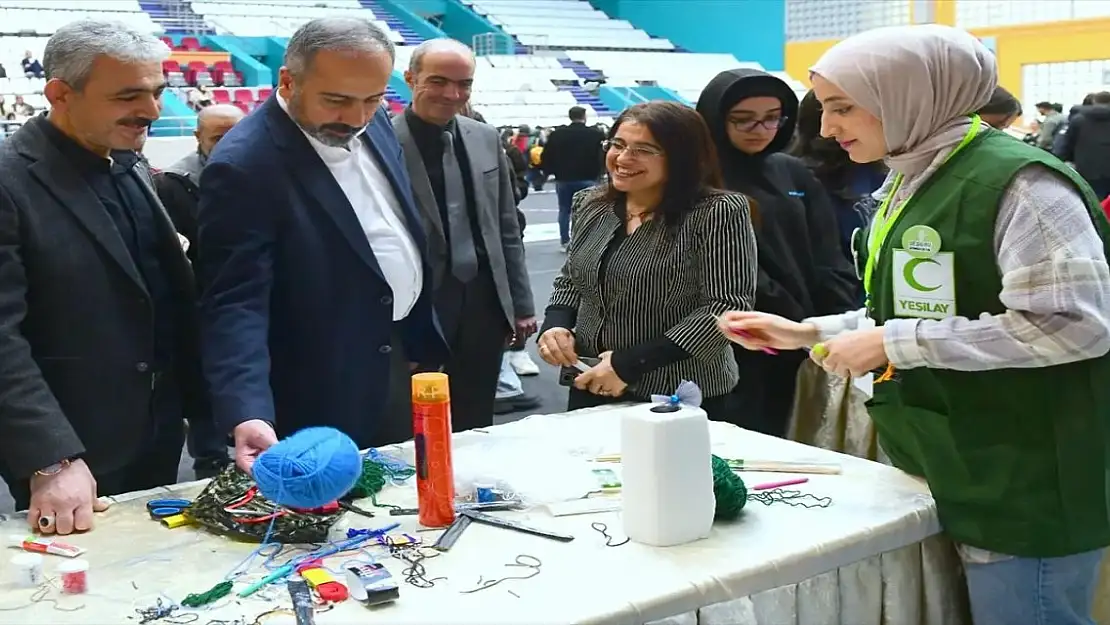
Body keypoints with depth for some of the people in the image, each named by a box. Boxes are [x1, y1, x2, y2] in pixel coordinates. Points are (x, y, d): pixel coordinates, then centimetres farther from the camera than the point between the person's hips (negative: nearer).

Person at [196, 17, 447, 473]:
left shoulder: (374, 126, 2)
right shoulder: (244, 166, -22)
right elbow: (235, 303, -26)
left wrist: (424, 339, 16)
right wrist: (250, 414, -38)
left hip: (406, 353, 8)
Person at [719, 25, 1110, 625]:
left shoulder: (1017, 181, -18)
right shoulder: (914, 181, 10)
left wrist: (895, 344, -22)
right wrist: (807, 332, 8)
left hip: (1026, 490, -9)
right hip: (947, 476, 9)